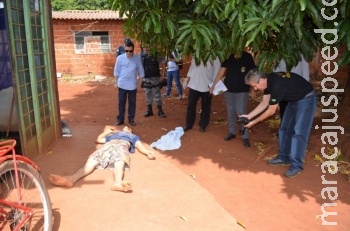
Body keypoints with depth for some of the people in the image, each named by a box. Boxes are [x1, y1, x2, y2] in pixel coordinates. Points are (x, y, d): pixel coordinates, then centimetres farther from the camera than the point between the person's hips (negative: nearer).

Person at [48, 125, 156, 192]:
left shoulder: (133, 136, 41)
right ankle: (71, 179, -55)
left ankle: (118, 183, -72)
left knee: (119, 161, -39)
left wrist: (148, 152, 2)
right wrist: (106, 132, 61)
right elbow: (98, 139, 51)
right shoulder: (113, 134, 47)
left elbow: (139, 145, 21)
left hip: (123, 145, -2)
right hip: (108, 145, 2)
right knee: (93, 159, -29)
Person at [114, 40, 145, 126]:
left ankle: (131, 118, 21)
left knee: (132, 103, 9)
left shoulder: (137, 58, -3)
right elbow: (116, 71, 2)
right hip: (122, 85, 0)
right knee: (121, 102, 7)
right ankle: (120, 119, 17)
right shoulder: (120, 58, -4)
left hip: (132, 85, 1)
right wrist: (117, 82, 1)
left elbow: (141, 71, 4)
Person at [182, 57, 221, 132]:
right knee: (191, 105, 6)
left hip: (207, 86, -3)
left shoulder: (215, 57, -5)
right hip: (194, 85, 3)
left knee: (205, 107, 9)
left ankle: (202, 125, 24)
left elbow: (216, 71, -6)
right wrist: (187, 79, 11)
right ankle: (188, 124, 21)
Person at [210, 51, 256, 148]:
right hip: (229, 89, 3)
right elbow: (221, 71, 2)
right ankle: (232, 132, 26)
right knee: (231, 112, 11)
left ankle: (245, 137, 2)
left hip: (242, 90, -3)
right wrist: (214, 85, -3)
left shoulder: (247, 57, -6)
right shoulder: (228, 57, 1)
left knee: (241, 112, -6)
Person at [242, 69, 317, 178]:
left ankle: (296, 165, -4)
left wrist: (254, 122, -15)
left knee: (298, 132, -12)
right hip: (294, 100, 10)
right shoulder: (268, 81, -6)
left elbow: (271, 111, -24)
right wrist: (249, 116, -1)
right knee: (285, 128, 11)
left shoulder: (277, 84, -34)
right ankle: (284, 157, 22)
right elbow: (264, 103, 4)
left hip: (306, 99, -9)